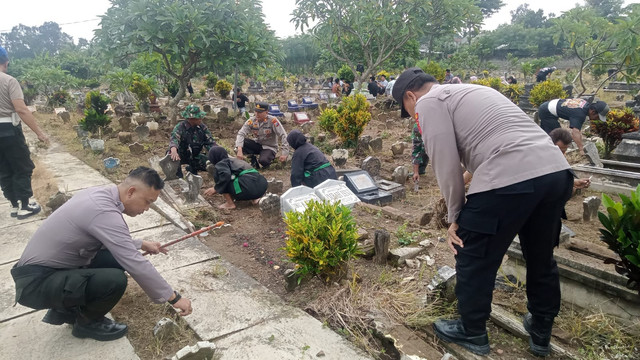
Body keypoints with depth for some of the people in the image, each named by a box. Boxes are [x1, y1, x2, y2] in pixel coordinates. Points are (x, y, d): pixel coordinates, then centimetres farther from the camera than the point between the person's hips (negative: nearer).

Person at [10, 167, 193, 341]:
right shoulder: (104, 211, -28)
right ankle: (87, 323, 5)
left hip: (46, 265, 10)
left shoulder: (100, 194, 1)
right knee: (115, 279, -26)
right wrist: (173, 297, -21)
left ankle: (66, 309, 16)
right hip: (37, 283, -10)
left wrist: (141, 244, 19)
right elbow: (136, 265, -28)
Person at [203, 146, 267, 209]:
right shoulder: (235, 160, 31)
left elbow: (225, 176, -15)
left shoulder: (220, 164, 7)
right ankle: (255, 197, 19)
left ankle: (230, 204, 7)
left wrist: (215, 189, -1)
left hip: (249, 188, -9)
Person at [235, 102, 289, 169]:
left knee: (263, 161, -35)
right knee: (241, 141, -22)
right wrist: (239, 150, -34)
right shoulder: (251, 121, -10)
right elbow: (241, 134, -18)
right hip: (257, 145, 4)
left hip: (269, 147, -4)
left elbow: (283, 136, -19)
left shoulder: (273, 121, -20)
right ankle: (253, 160, -5)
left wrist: (285, 153, -24)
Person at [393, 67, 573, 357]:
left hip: (509, 180, -9)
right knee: (542, 258, 25)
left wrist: (454, 217, 9)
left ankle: (472, 333, 31)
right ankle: (541, 332, 44)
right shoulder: (468, 91, 30)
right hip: (557, 171, 9)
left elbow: (446, 165, -5)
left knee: (474, 259, 12)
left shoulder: (429, 102, 3)